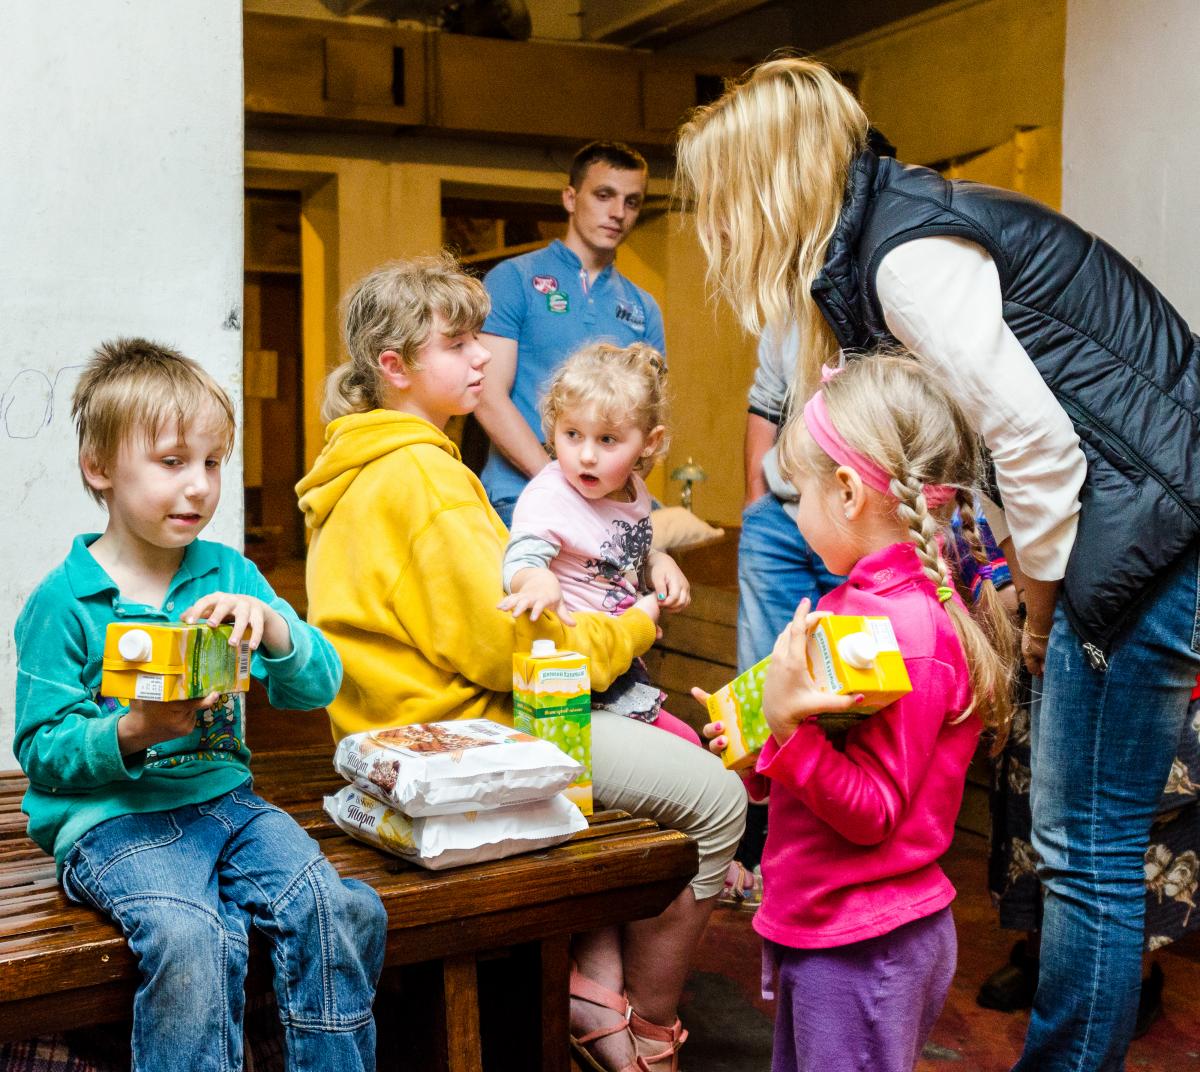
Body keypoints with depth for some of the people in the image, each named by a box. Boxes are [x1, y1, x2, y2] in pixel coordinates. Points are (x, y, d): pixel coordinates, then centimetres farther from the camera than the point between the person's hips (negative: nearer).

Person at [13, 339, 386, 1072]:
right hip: (112, 817, -4)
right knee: (192, 937, -32)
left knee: (339, 910, -20)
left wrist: (270, 624, -16)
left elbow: (318, 686, 4)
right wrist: (131, 733, -20)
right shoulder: (64, 601, -3)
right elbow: (41, 748, -3)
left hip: (226, 796, 4)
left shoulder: (229, 575, 9)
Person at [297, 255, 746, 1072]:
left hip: (412, 715, 11)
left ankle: (595, 983, 16)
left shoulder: (359, 467, 15)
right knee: (715, 798, -7)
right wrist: (632, 628, -6)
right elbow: (506, 645, -21)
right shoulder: (420, 473, -18)